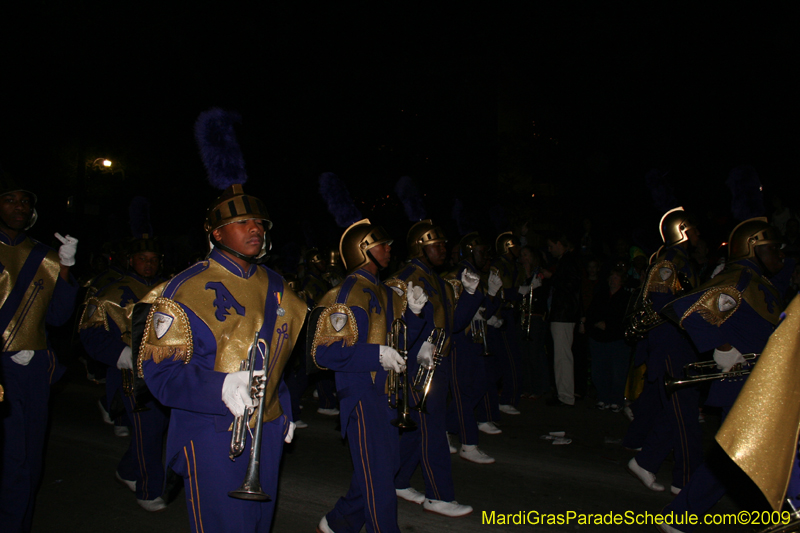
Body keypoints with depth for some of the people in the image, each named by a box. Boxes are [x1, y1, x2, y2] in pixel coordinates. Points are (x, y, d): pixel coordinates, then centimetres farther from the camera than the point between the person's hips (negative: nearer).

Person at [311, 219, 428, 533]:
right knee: (379, 475, 0)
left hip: (383, 392, 10)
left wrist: (413, 312, -1)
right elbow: (324, 353, -23)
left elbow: (400, 339, 17)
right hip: (361, 395, -10)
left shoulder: (383, 292, 12)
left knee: (385, 464, 19)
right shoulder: (351, 294, -17)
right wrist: (377, 355, -27)